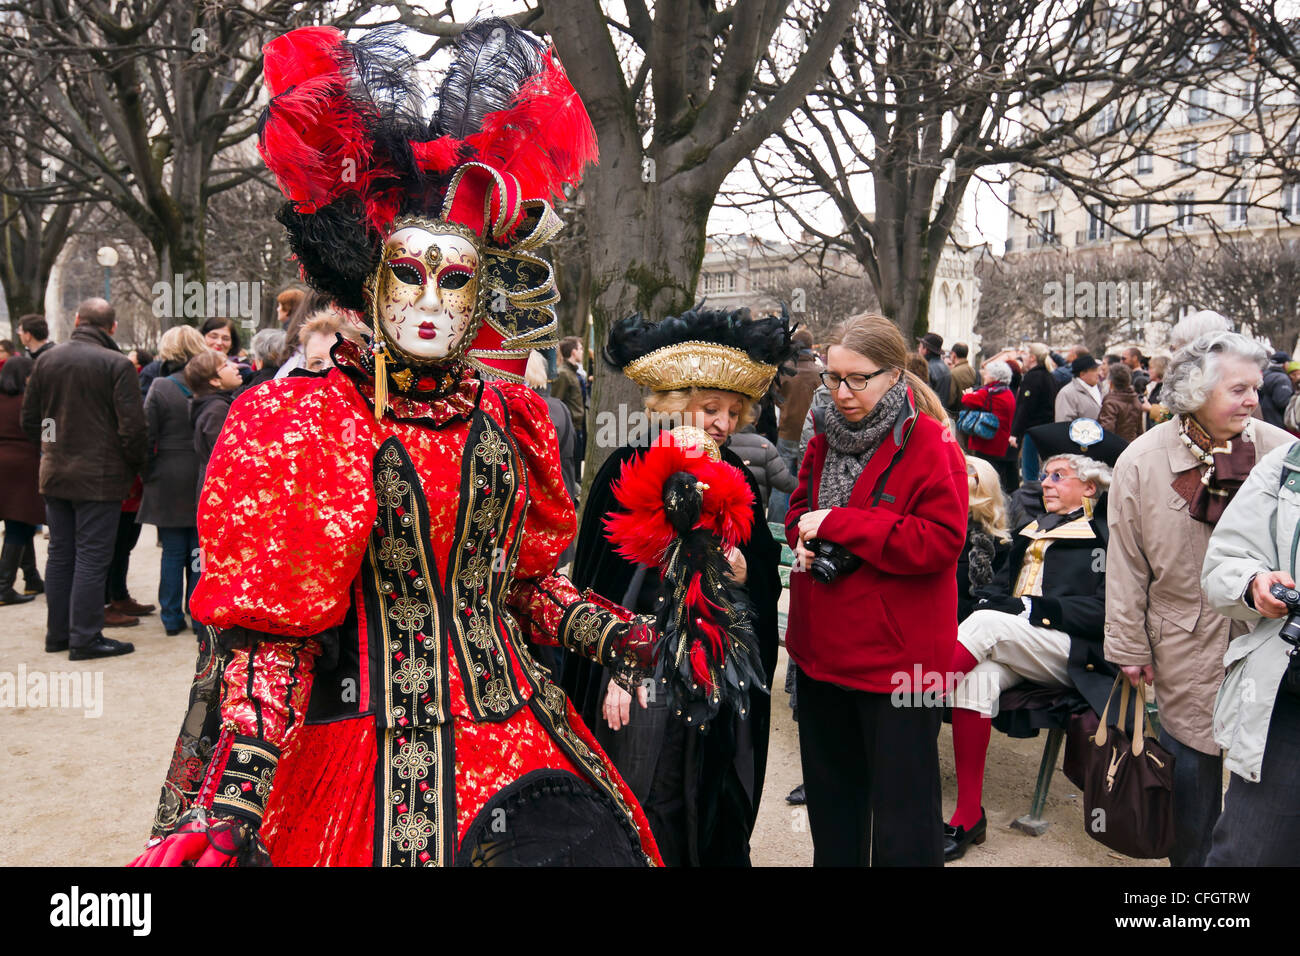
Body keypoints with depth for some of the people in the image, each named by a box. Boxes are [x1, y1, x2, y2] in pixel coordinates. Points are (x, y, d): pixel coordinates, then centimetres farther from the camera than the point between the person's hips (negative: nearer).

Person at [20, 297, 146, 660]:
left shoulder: (46, 360, 5)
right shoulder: (117, 364, -13)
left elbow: (29, 419, 10)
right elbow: (132, 426, -16)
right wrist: (135, 466, -2)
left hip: (55, 475, 6)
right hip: (100, 477, -6)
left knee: (60, 555, 15)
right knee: (92, 558, 0)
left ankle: (57, 633, 24)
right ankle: (85, 638, 4)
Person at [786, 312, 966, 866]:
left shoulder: (929, 444, -14)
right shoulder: (827, 440, 7)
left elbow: (941, 541, -22)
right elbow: (799, 509, 18)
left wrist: (838, 524, -23)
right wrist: (804, 540, -6)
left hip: (895, 655, -7)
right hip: (822, 649, 7)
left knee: (900, 802, 7)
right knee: (830, 790, 23)